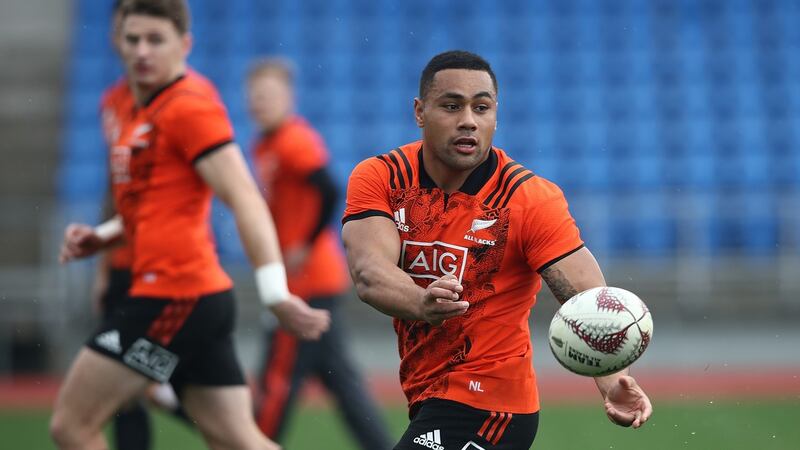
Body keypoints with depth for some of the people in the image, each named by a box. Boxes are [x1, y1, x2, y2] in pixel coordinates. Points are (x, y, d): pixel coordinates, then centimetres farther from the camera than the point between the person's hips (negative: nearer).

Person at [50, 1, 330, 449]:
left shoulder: (189, 106, -9)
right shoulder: (142, 112, 19)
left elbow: (245, 200, -18)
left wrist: (275, 293, -26)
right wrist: (101, 237, 13)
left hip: (174, 296, -9)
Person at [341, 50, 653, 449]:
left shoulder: (530, 199, -15)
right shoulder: (379, 177, -7)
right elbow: (369, 273, -23)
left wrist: (611, 381, -44)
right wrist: (422, 303, -46)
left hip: (484, 410, -5)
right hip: (425, 398, 5)